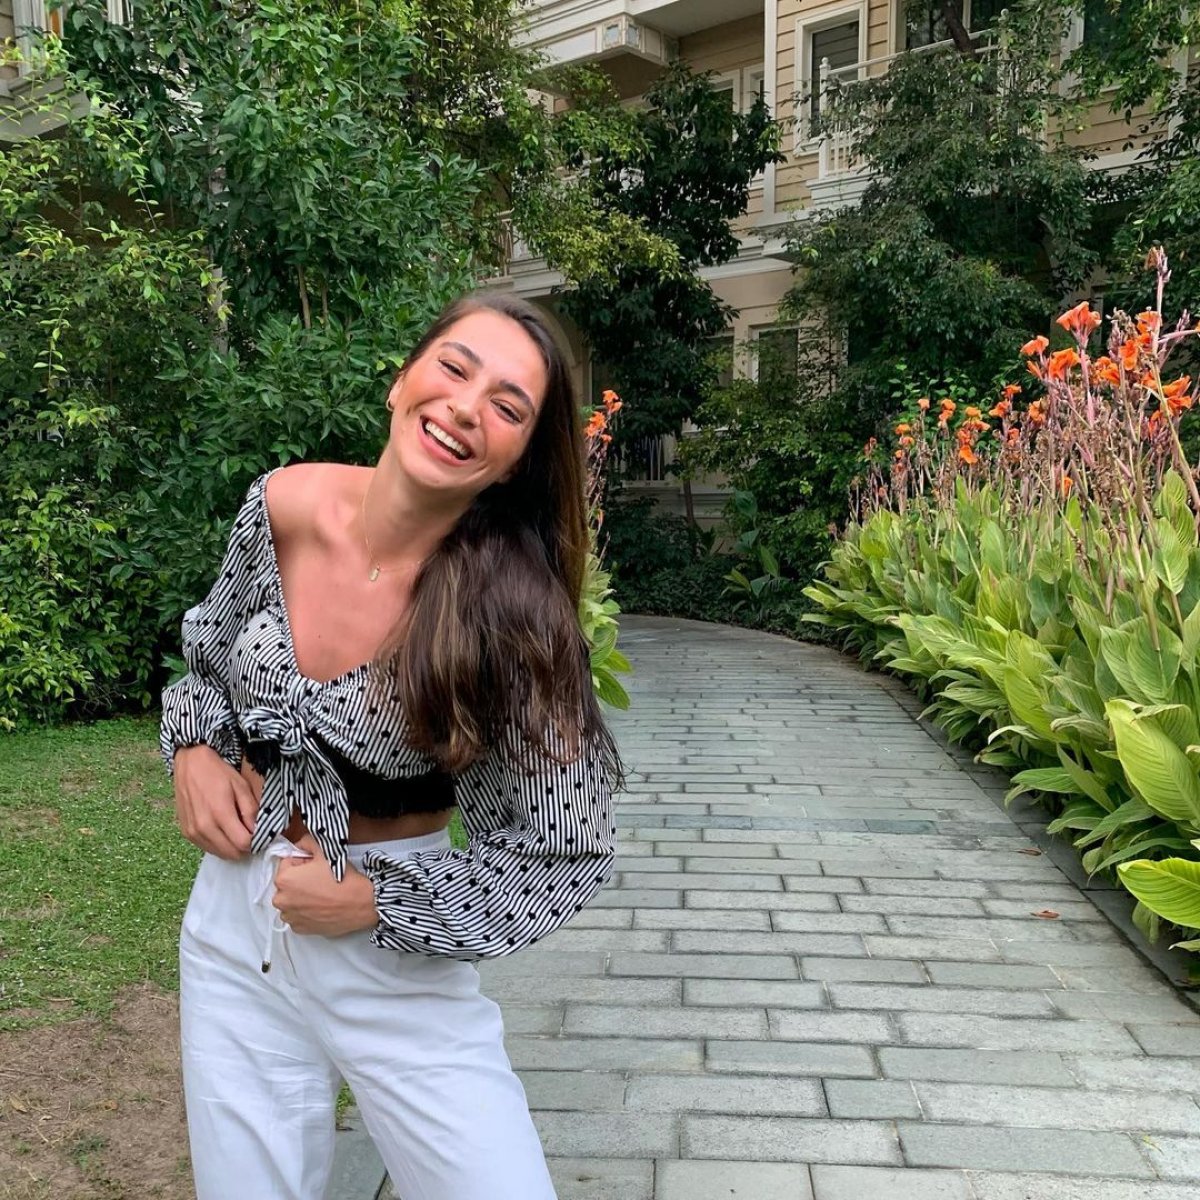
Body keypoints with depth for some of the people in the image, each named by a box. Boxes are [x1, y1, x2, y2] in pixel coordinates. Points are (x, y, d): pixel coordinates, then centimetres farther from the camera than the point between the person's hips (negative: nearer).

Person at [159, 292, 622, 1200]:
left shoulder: (509, 612, -23)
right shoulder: (281, 506, -10)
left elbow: (566, 857, -15)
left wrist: (375, 902, -17)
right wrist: (194, 748, -5)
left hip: (398, 958, -3)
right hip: (234, 928, 4)